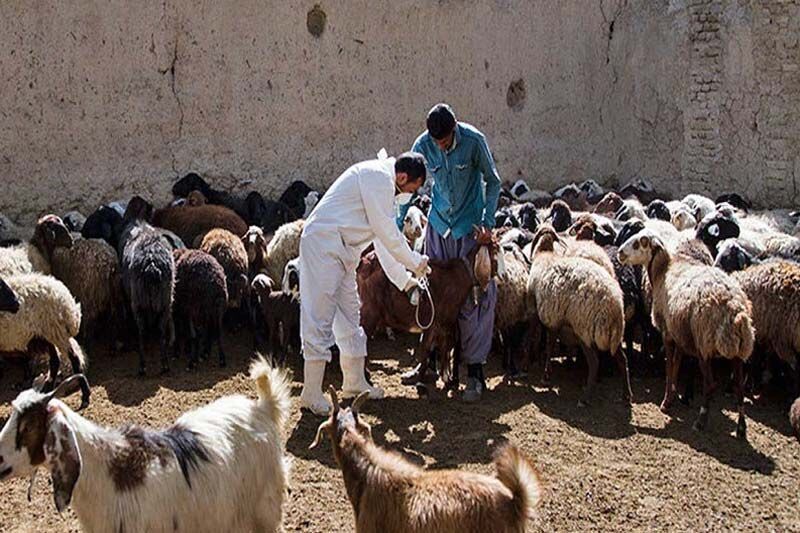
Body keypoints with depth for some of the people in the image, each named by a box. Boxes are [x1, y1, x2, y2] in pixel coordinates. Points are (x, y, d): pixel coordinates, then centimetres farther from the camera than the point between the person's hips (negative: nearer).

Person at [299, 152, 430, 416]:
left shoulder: (386, 185, 18)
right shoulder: (379, 176, -14)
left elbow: (385, 237, 21)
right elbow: (386, 231, -15)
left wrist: (405, 279, 17)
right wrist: (415, 262, -3)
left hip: (343, 251, 11)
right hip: (323, 243, -11)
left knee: (350, 315, 16)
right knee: (319, 318, -9)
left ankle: (355, 383, 26)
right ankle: (312, 394, -6)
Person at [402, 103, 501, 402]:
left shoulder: (473, 141, -18)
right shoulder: (423, 146, -11)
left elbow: (492, 181, -6)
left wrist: (487, 221, -14)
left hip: (470, 225, -3)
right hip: (438, 223, 3)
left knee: (475, 297, -5)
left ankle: (475, 370, -1)